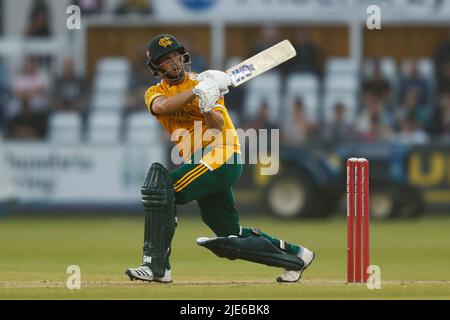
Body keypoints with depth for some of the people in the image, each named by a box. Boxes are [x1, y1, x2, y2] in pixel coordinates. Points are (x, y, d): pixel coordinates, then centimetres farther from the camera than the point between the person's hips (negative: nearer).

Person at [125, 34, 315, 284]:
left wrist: (208, 107, -33)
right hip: (199, 164, 6)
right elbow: (161, 107, -16)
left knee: (161, 187, -24)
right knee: (229, 238, 10)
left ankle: (156, 265, -26)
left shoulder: (204, 82, 2)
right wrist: (197, 90, -26)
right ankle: (295, 255, 26)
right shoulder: (155, 93, 11)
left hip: (222, 156, -6)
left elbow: (218, 126, -12)